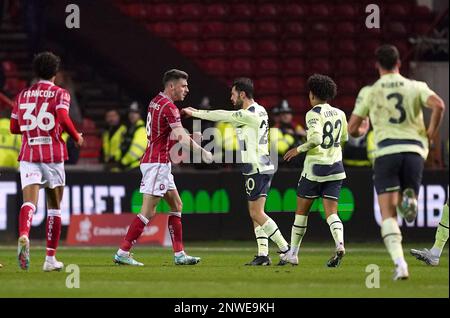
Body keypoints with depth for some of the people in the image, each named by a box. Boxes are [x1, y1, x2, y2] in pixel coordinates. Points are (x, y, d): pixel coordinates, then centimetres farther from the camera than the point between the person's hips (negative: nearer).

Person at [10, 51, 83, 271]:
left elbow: (14, 128, 16)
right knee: (54, 207, 12)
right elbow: (63, 119, -16)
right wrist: (76, 138, 0)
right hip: (53, 155, -2)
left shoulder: (23, 95, 12)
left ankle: (23, 236, -45)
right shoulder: (60, 94, 1)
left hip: (28, 156, 2)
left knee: (29, 202, -13)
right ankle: (50, 258, 12)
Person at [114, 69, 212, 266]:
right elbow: (181, 137, -26)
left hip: (160, 163, 10)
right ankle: (122, 253, -8)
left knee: (176, 205, 13)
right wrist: (202, 152, -19)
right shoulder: (169, 107, -16)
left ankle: (179, 254, 13)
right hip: (157, 163, -10)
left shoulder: (156, 102, 13)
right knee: (148, 211, -9)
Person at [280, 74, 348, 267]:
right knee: (331, 213, 1)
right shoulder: (340, 114, 8)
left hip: (315, 166, -5)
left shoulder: (314, 114, -11)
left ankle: (293, 253, 18)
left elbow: (315, 139, -24)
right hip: (335, 167, 5)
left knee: (301, 210, 10)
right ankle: (339, 244, -26)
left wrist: (299, 149, -9)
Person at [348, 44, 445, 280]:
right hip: (414, 149, 1)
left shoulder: (370, 92, 9)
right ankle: (409, 198, -20)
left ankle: (399, 263, -21)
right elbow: (438, 105, -8)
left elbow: (352, 129, 11)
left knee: (388, 214, -2)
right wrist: (431, 132, 7)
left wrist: (361, 130, 35)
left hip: (386, 150, -1)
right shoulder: (415, 87, 11)